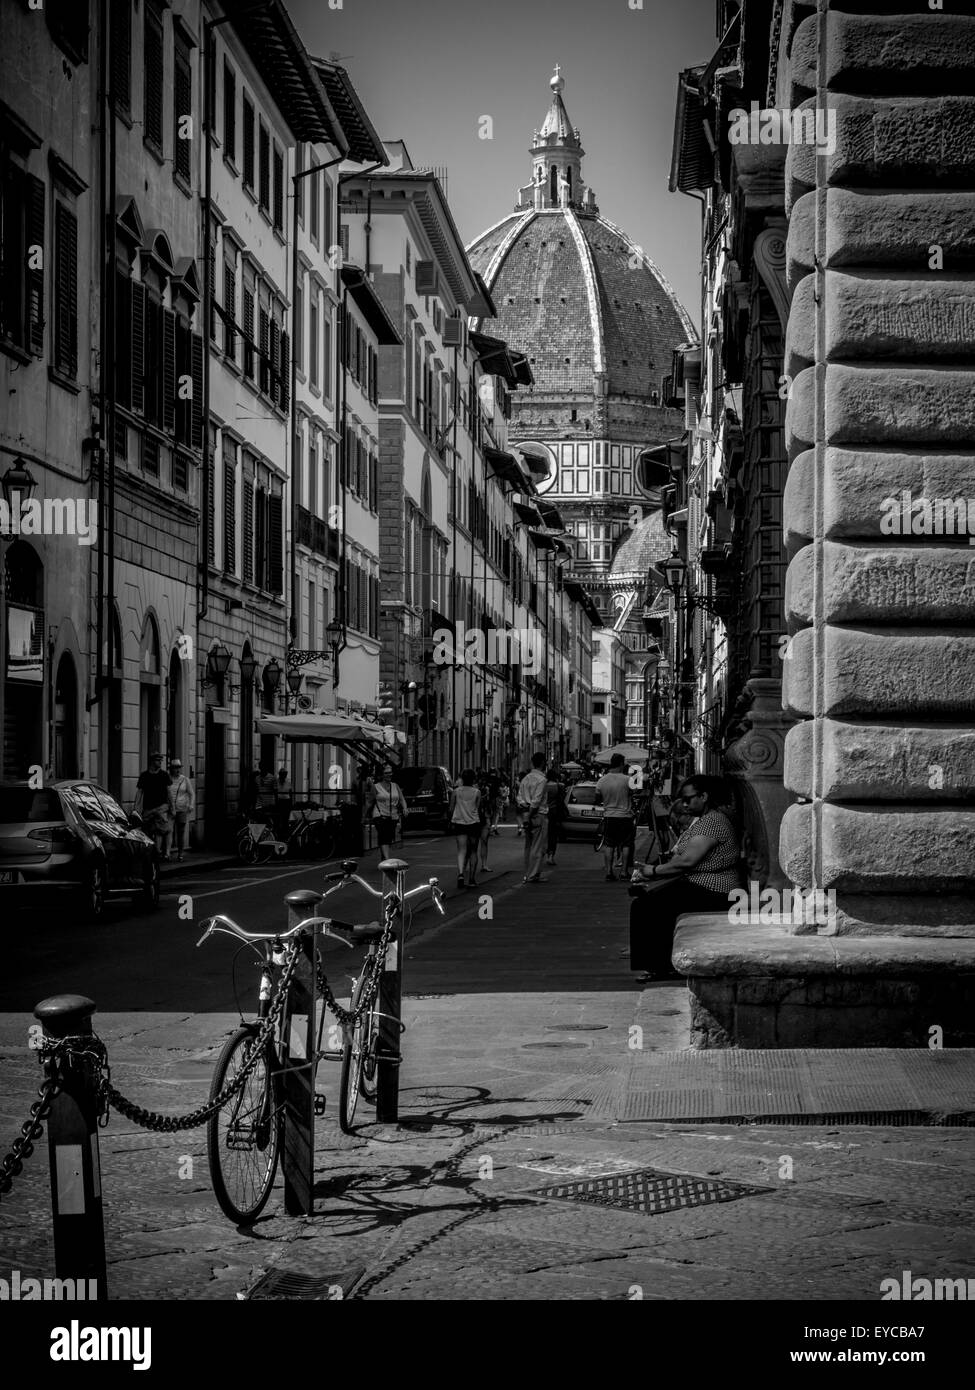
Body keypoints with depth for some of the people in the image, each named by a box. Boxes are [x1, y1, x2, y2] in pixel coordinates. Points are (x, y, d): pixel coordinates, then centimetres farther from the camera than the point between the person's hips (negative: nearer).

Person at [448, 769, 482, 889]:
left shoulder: (456, 792, 0)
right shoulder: (477, 792, -1)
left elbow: (451, 809, 2)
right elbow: (478, 810, 0)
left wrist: (451, 821, 15)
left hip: (459, 823, 0)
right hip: (474, 824, 0)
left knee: (461, 850, -4)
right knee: (473, 851, 11)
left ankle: (460, 873, -28)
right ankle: (471, 878, 12)